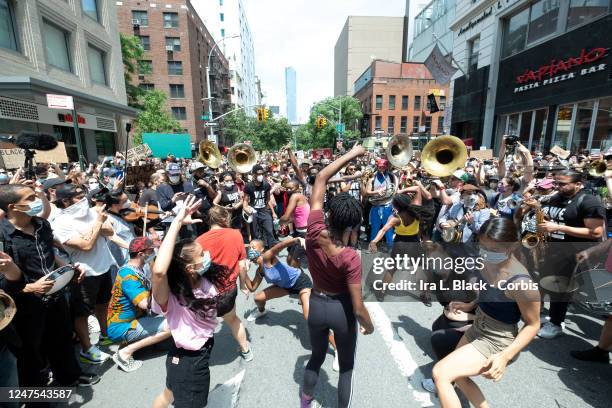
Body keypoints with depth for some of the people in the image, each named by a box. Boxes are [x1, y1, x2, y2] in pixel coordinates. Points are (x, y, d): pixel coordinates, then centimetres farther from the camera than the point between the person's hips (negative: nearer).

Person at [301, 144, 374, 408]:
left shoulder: (314, 232, -23)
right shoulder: (351, 258, -29)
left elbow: (321, 179, -16)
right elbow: (358, 307, -22)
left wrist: (351, 154, -12)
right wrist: (369, 325, 0)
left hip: (316, 304, 4)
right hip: (341, 309, -4)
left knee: (316, 357, 30)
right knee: (347, 366, 23)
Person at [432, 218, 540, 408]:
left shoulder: (521, 283, -31)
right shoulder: (488, 262, -10)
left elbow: (533, 324, -18)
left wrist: (505, 356, -24)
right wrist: (470, 305, 7)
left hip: (496, 343, -8)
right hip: (476, 329, 8)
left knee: (440, 373, -17)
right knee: (458, 377, 23)